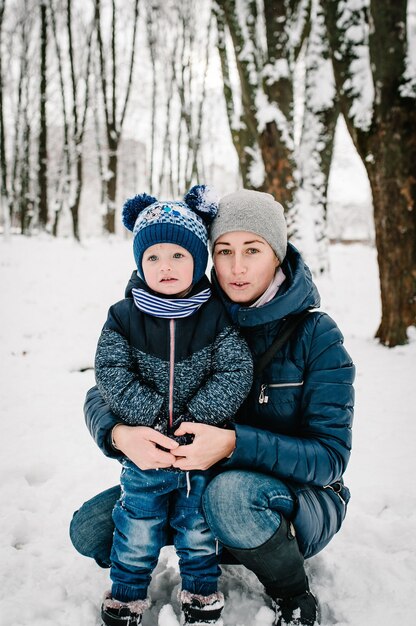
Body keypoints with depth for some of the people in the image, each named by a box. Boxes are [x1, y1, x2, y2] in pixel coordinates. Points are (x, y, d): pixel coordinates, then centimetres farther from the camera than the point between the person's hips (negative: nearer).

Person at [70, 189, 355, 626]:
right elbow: (102, 396, -5)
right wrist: (120, 434, -30)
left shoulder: (316, 334, -16)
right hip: (204, 485, 4)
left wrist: (234, 444, -36)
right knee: (89, 528, -11)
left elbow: (330, 457, -20)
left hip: (300, 499, -4)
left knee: (233, 493, -38)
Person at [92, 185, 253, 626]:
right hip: (145, 446, 1)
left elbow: (234, 374, -13)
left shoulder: (217, 317, -8)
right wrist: (155, 417, -20)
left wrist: (194, 420, -21)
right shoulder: (124, 317, -6)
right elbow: (112, 374, -11)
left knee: (199, 526, 15)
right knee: (137, 524, 12)